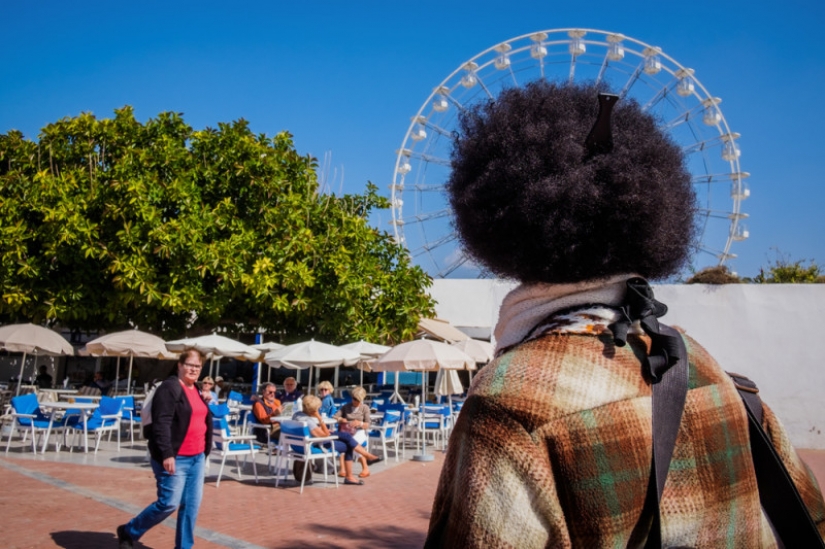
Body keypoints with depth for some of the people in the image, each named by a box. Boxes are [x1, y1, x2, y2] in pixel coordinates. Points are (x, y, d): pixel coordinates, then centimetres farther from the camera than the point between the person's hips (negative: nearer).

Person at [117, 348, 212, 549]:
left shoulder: (196, 390, 15)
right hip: (175, 458, -8)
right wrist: (167, 454, -25)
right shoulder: (169, 388, -11)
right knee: (169, 503, -6)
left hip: (196, 458, 8)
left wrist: (205, 451, 18)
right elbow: (161, 423, -19)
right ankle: (128, 532, 15)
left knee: (191, 505, 6)